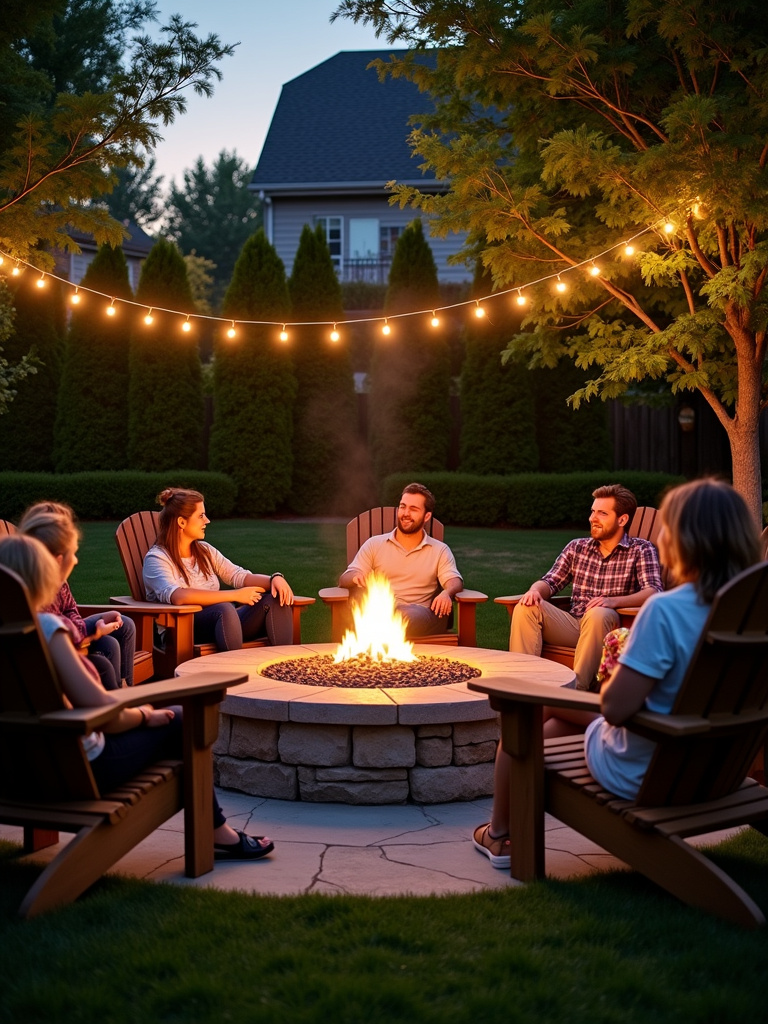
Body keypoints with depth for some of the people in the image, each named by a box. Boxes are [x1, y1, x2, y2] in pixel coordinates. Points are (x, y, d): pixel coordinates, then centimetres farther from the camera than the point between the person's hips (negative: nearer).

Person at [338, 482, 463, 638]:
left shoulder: (440, 550, 18)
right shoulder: (374, 544, 19)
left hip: (417, 617, -1)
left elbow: (454, 580, 3)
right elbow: (343, 579, 12)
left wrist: (447, 592, -24)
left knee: (412, 616, -40)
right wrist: (355, 578, -15)